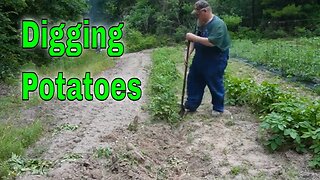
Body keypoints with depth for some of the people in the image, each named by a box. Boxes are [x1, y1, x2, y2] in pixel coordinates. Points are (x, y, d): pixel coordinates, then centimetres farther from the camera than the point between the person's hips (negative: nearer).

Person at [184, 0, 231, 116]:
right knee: (193, 80, 11)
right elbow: (195, 39, 11)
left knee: (215, 84, 4)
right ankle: (191, 105, 22)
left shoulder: (218, 24, -22)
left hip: (215, 60, -8)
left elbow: (212, 42, -31)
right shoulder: (201, 22, 5)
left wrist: (193, 37, -27)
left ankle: (218, 108, 21)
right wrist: (189, 52, -2)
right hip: (200, 58, 9)